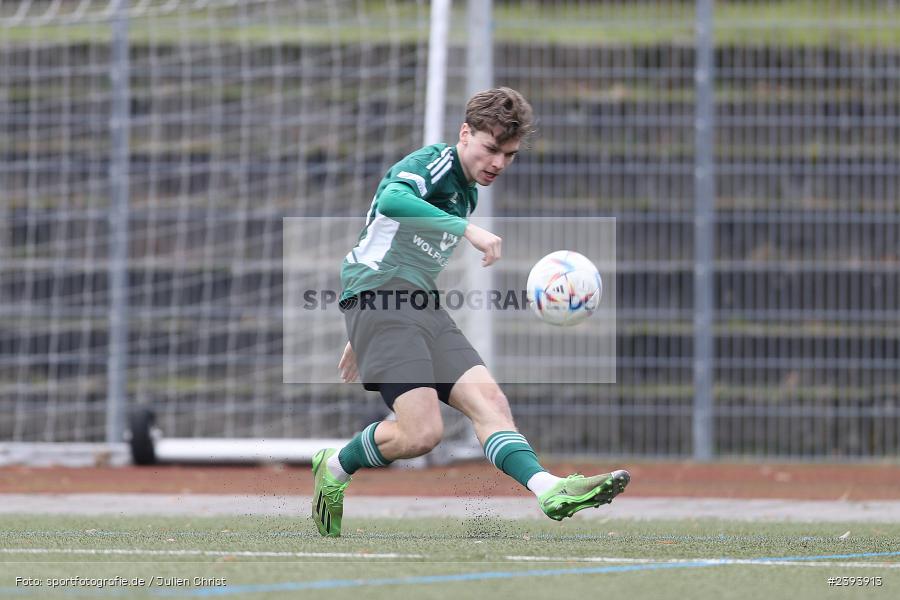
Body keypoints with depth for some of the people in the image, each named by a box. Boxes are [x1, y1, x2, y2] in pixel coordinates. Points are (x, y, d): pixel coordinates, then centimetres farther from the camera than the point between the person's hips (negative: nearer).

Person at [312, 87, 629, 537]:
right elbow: (392, 199, -28)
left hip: (422, 306, 9)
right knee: (422, 432, -19)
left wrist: (359, 340, 36)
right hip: (379, 296, -9)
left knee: (487, 399, -12)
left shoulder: (466, 193, 24)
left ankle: (550, 491, -28)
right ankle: (333, 469, 5)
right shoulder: (434, 162, -4)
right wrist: (466, 229, -36)